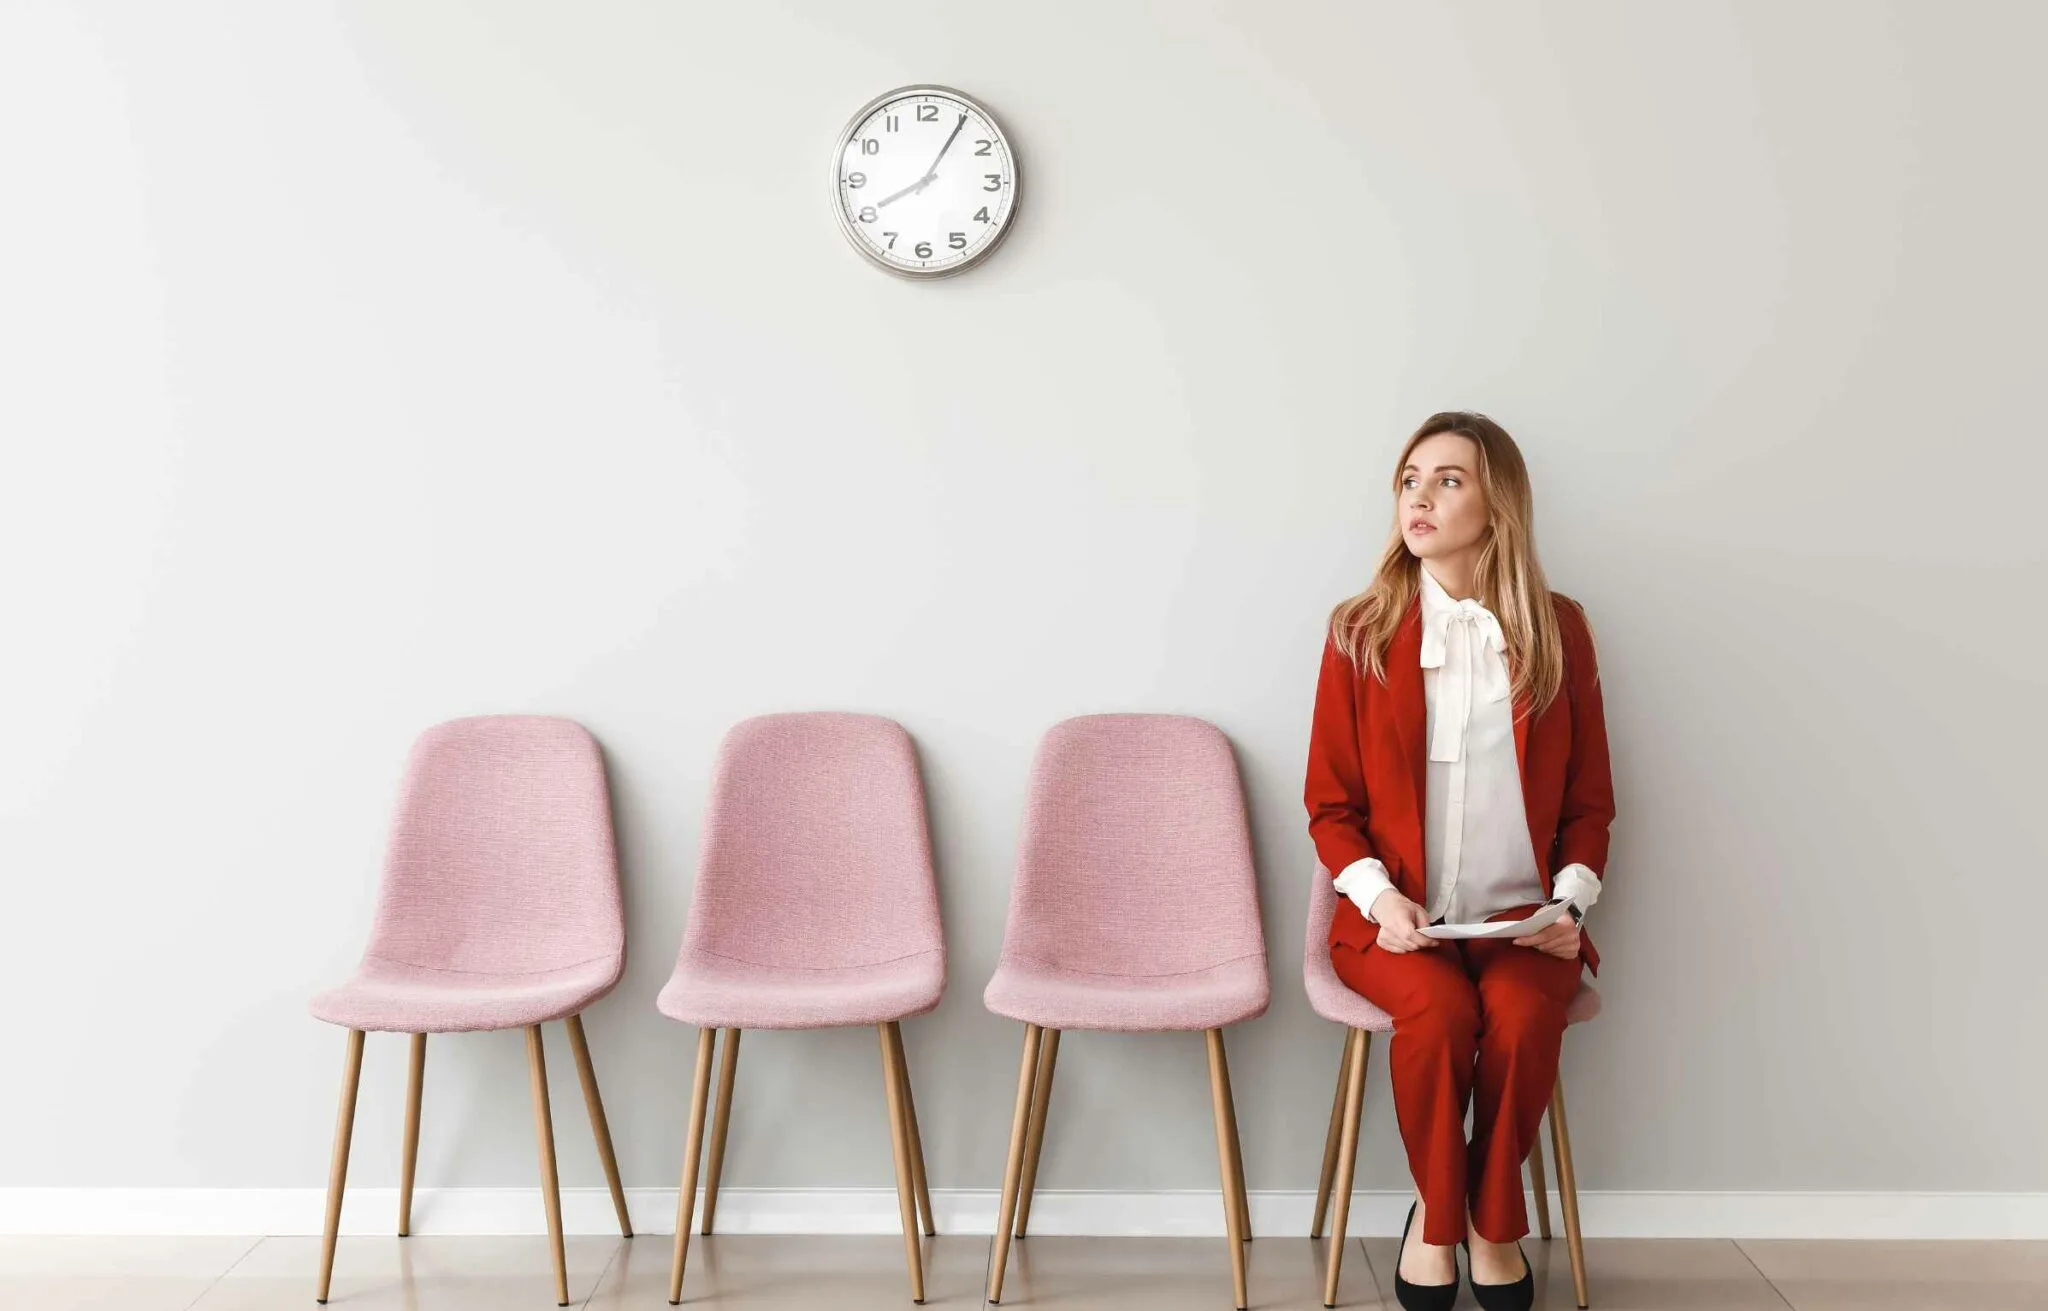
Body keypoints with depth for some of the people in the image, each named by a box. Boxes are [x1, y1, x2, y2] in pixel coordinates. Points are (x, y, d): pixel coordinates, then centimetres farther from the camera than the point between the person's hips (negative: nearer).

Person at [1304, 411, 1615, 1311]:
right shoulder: (1360, 633, 0)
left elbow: (1590, 799, 8)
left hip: (1522, 916, 1)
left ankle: (1492, 1220, -3)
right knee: (1439, 1010, -32)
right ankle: (1438, 1215, -4)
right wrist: (1380, 899, -13)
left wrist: (1571, 902, -7)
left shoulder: (1559, 631, 4)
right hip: (1397, 917, -1)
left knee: (1523, 1018, -31)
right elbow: (1331, 804, 3)